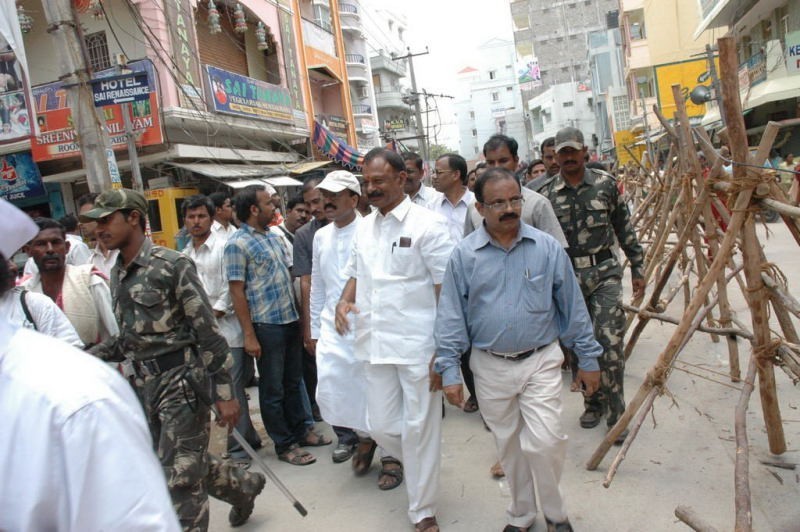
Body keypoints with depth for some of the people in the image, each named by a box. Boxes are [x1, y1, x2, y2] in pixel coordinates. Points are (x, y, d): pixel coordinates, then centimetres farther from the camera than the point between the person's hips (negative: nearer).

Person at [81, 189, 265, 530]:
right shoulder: (117, 274, 10)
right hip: (143, 386, 7)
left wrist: (224, 392, -15)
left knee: (179, 477, -2)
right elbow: (130, 337, 16)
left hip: (181, 382, -7)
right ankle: (244, 486, 44)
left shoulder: (171, 265, -13)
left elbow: (208, 332, -14)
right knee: (189, 463, 19)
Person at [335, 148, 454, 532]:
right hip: (376, 345, 6)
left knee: (420, 429, 6)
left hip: (418, 346, -5)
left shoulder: (427, 225, -9)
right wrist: (344, 301, -2)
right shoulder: (363, 227, 10)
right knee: (381, 426, 12)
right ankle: (416, 465, 43)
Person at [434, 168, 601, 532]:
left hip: (541, 362, -1)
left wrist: (588, 359, 5)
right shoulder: (464, 255, -6)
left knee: (545, 442, -9)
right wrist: (449, 371, -6)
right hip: (490, 367, 1)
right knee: (508, 446, 15)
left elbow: (572, 307, 2)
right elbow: (451, 317, -3)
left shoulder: (547, 248, -5)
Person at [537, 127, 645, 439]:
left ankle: (616, 412, 3)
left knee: (609, 342, -10)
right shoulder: (546, 194, 2)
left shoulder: (606, 184, 1)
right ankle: (594, 403, 28)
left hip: (604, 272, -1)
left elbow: (625, 229, 6)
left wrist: (637, 268, 6)